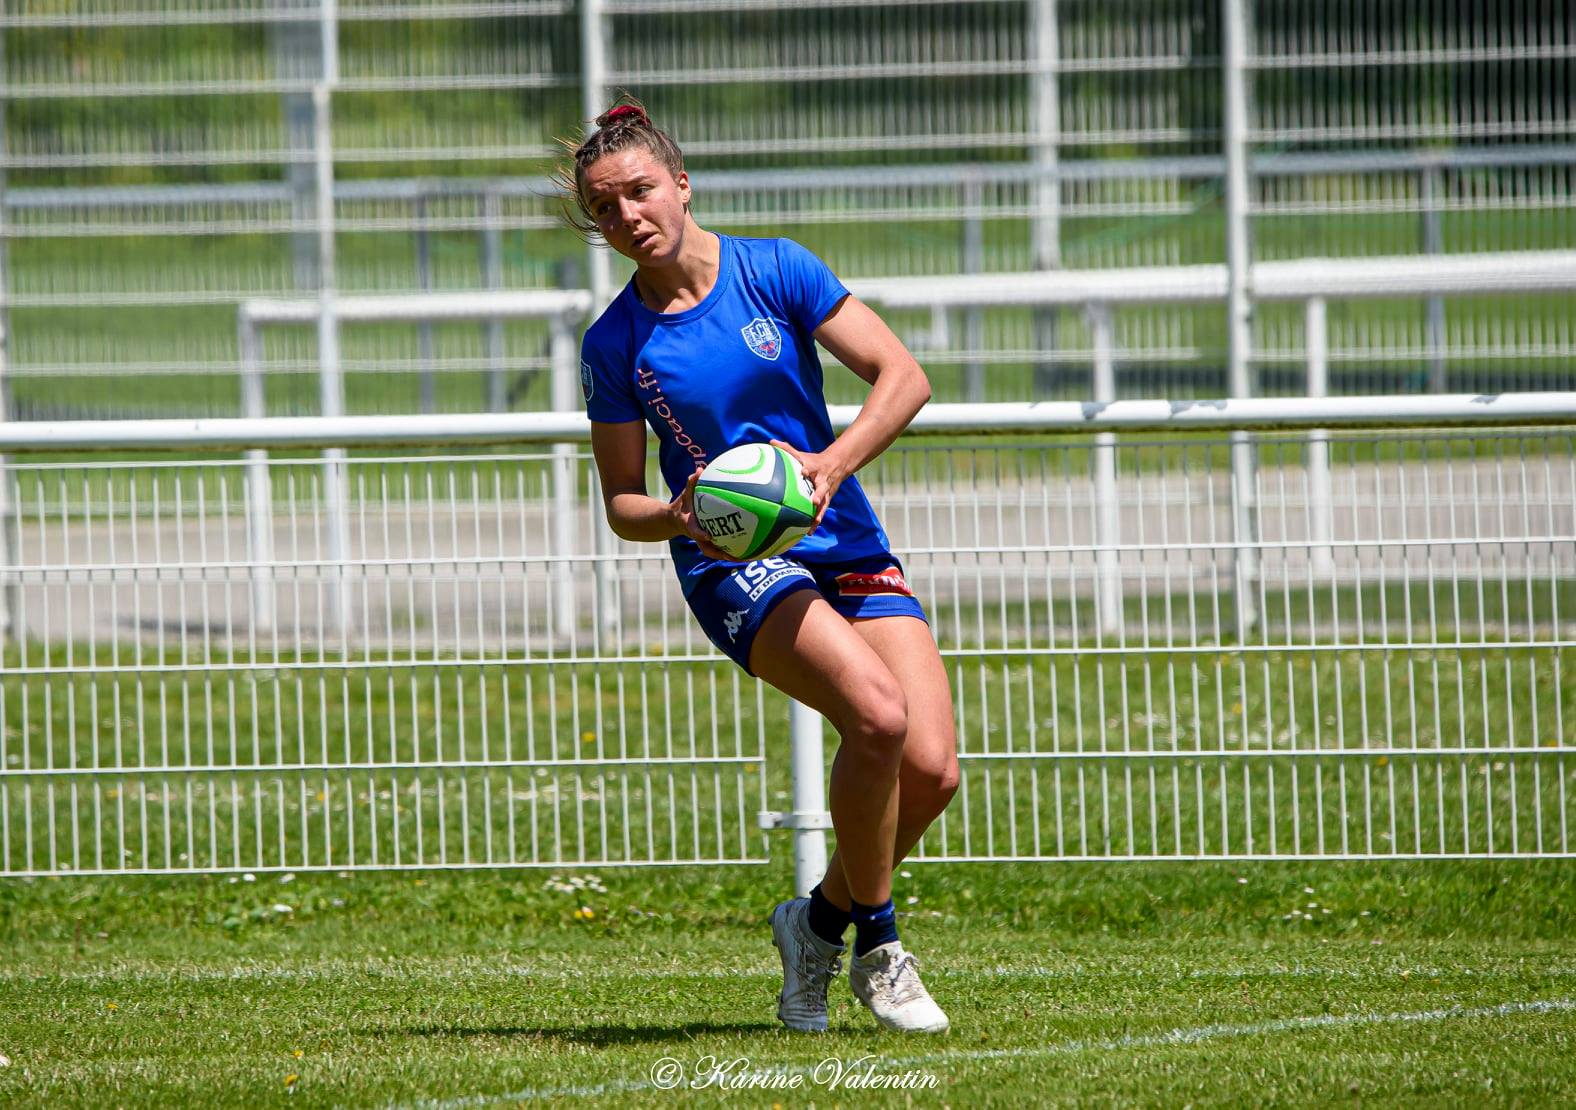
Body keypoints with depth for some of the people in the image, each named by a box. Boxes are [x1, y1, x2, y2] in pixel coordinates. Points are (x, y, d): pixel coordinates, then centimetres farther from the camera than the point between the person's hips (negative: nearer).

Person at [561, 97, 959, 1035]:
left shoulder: (778, 272, 0)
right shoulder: (615, 346, 0)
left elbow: (904, 377, -3)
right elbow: (623, 504, 6)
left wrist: (833, 463, -19)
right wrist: (682, 516, -16)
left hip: (848, 547, 3)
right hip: (734, 569, -3)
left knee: (932, 769, -14)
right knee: (879, 715, -29)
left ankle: (824, 919, 14)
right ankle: (877, 942, -10)